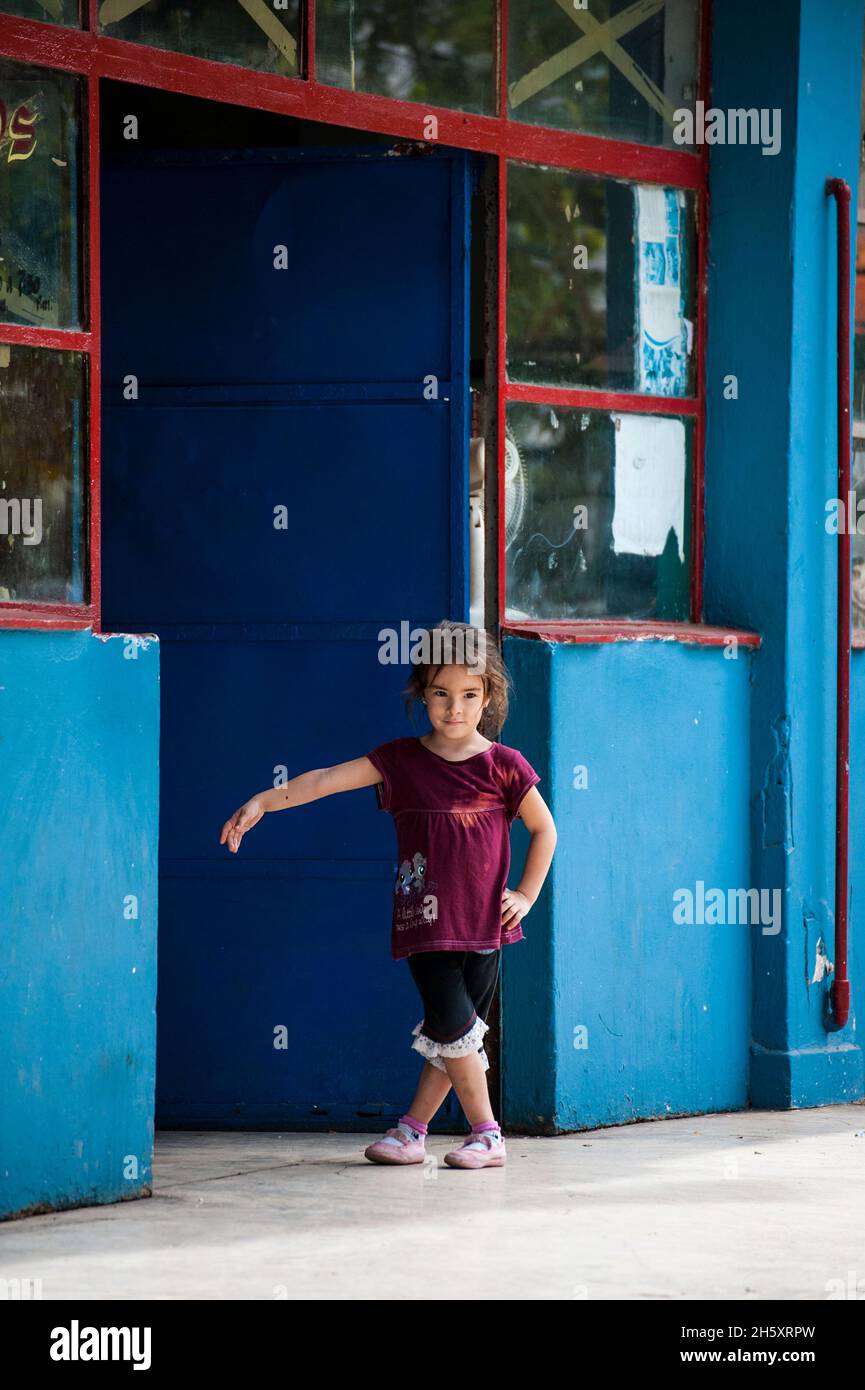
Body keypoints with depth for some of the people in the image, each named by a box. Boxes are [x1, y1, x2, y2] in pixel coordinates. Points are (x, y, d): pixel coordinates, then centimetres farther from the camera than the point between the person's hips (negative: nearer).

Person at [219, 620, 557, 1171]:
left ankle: (412, 1129, 14)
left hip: (482, 921, 0)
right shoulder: (402, 760, 2)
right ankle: (487, 1134, 3)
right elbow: (327, 779, -5)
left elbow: (544, 829, 11)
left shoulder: (504, 766, 0)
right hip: (424, 920, 0)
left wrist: (527, 894, 5)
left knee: (456, 1035, 2)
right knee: (453, 1026, -8)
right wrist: (263, 802, -14)